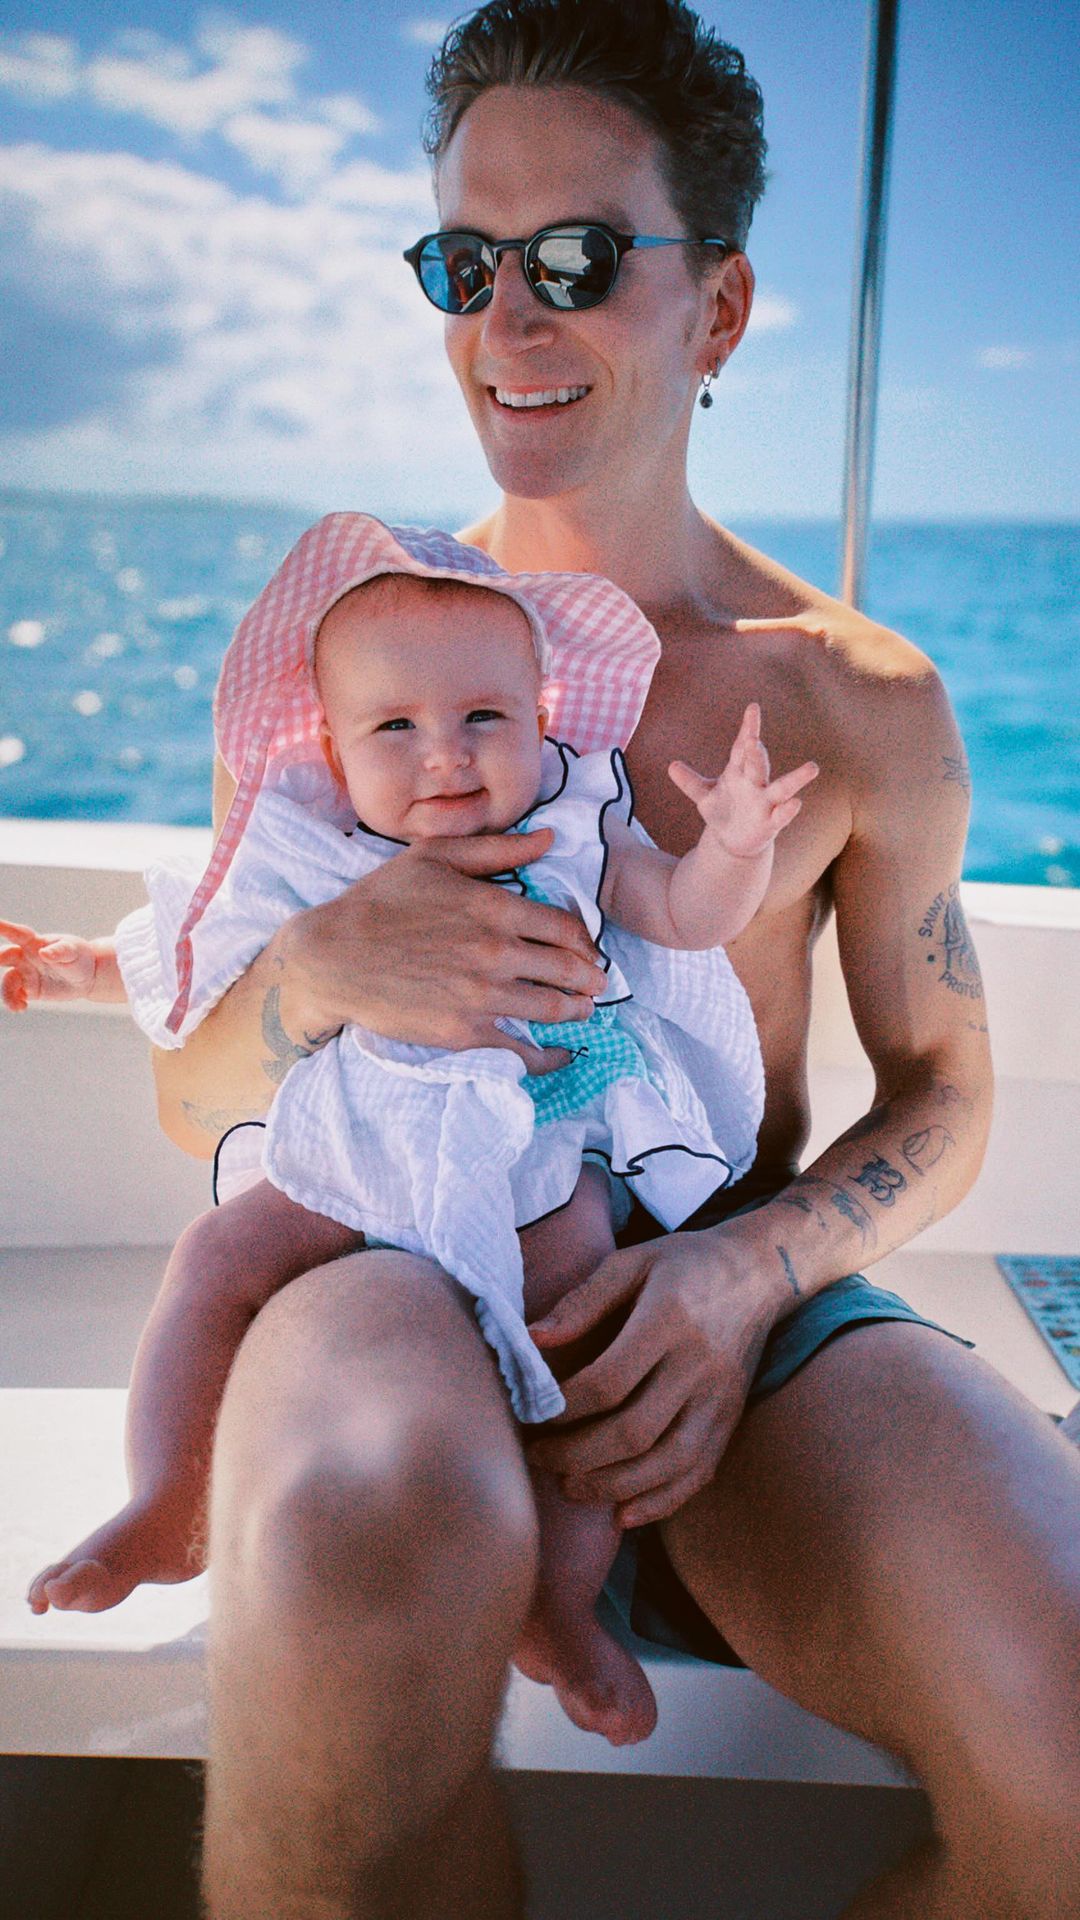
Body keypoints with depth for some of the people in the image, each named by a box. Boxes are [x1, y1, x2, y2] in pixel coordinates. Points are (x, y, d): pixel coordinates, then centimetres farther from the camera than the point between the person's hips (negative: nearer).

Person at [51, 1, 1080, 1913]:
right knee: (377, 1533, -39)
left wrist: (753, 1268, -11)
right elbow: (192, 1099, 7)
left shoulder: (863, 702, 3)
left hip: (742, 1290, 1)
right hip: (398, 1272, 0)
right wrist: (314, 970, -18)